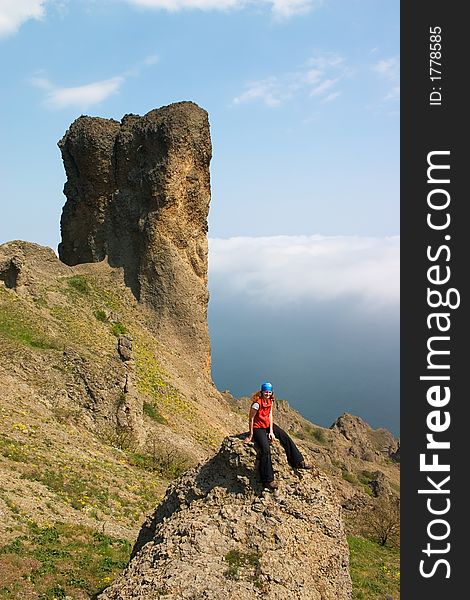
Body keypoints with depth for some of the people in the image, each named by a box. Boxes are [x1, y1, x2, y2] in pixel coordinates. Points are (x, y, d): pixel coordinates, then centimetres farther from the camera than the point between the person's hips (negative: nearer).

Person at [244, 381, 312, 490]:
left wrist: (271, 431, -6)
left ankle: (298, 462, 11)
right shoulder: (257, 403, -23)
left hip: (268, 425, 8)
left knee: (286, 438, -1)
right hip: (258, 428, -8)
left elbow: (270, 416, 1)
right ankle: (268, 480, -20)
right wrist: (251, 435, -13)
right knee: (266, 449, -23)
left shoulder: (270, 401, 0)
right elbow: (251, 418, -17)